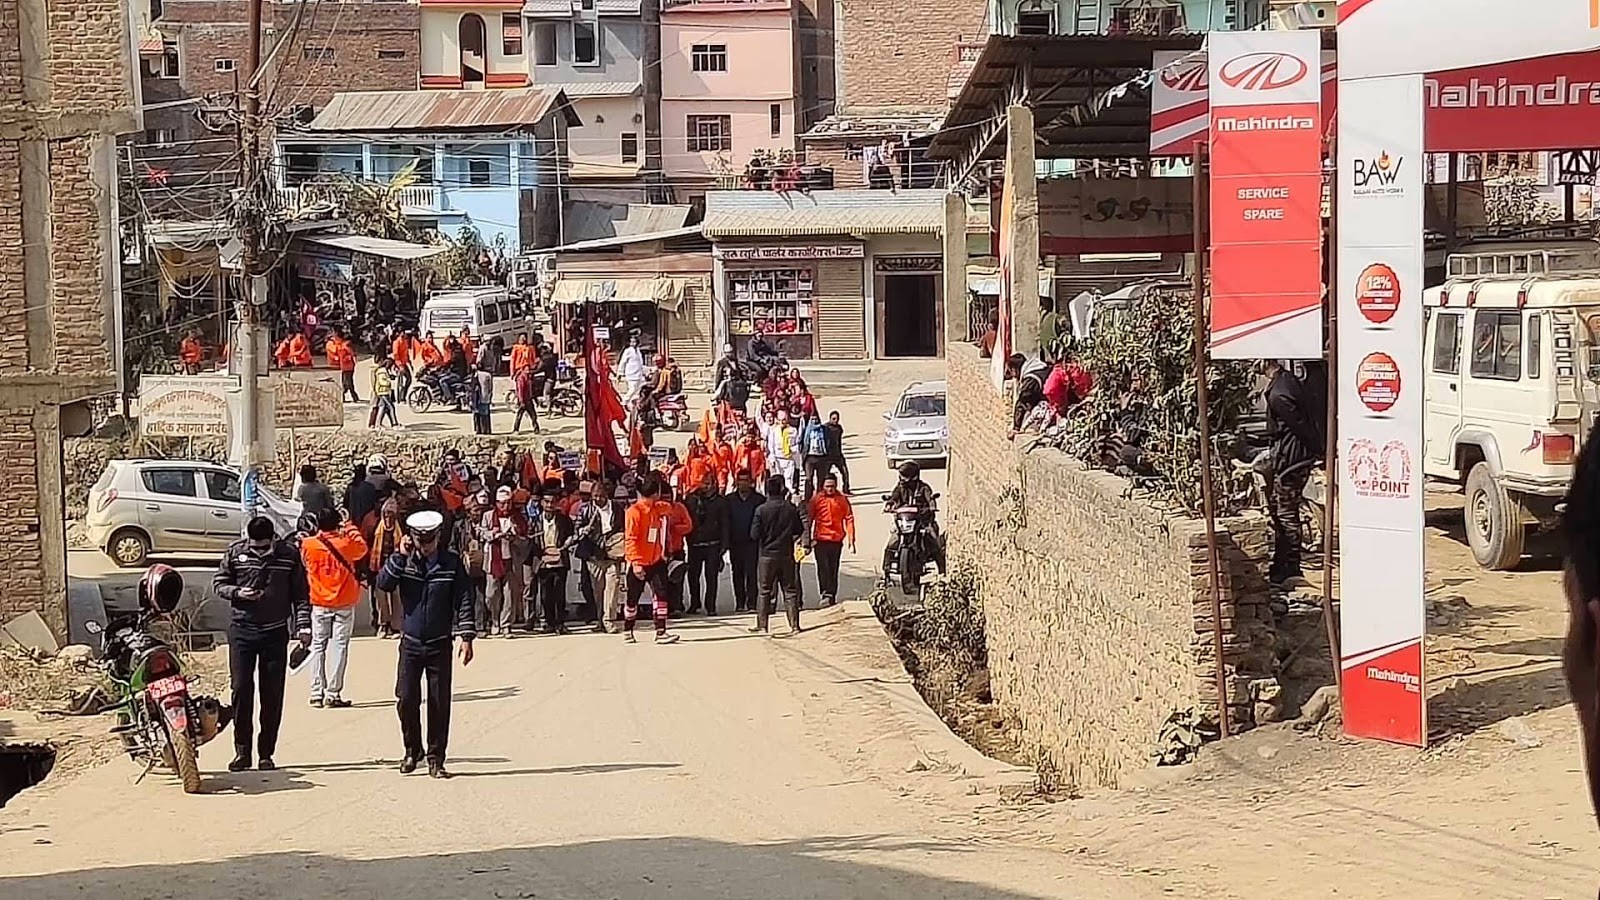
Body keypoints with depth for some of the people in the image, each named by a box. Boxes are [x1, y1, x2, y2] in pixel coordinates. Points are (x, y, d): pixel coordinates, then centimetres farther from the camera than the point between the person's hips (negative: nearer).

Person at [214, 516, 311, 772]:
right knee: (241, 689, -5)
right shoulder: (235, 552, 0)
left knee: (273, 695, 2)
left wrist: (303, 625, -7)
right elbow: (218, 583, 8)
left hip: (275, 633, 0)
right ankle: (242, 751, 5)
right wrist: (237, 592, -13)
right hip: (241, 630, 0)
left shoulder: (289, 556, -1)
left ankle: (266, 754, 11)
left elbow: (301, 594, 4)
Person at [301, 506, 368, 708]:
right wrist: (349, 527, 19)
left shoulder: (308, 545, -6)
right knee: (339, 646, 0)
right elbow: (362, 548, 10)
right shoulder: (345, 544, -11)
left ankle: (317, 694, 7)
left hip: (319, 603, 2)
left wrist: (317, 534, 17)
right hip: (344, 603, -2)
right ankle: (333, 694, -4)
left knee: (318, 646, 10)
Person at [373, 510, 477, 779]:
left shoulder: (452, 564, -2)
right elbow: (383, 583, -13)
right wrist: (400, 556, -17)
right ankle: (412, 750, 17)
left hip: (440, 644, -1)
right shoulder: (404, 562, 2)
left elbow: (465, 602, -2)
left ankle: (436, 759, 10)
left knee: (439, 703, 1)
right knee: (406, 699, -5)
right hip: (410, 643, 1)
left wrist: (466, 636, -9)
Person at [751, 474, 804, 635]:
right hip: (787, 555, 2)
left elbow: (754, 535, -10)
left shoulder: (762, 510, -11)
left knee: (764, 591, 7)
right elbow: (799, 531, 3)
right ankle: (794, 625, 3)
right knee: (790, 591, 7)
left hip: (767, 555, -1)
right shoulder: (791, 509, -5)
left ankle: (762, 625, 7)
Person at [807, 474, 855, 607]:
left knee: (833, 570, 6)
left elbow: (849, 519, 4)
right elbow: (808, 520, 5)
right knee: (823, 568, -12)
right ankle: (826, 595, -17)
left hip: (837, 540, 1)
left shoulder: (842, 500, 3)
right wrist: (808, 540, 2)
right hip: (820, 540, -1)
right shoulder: (816, 500, 1)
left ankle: (832, 597, 12)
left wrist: (851, 541, -1)